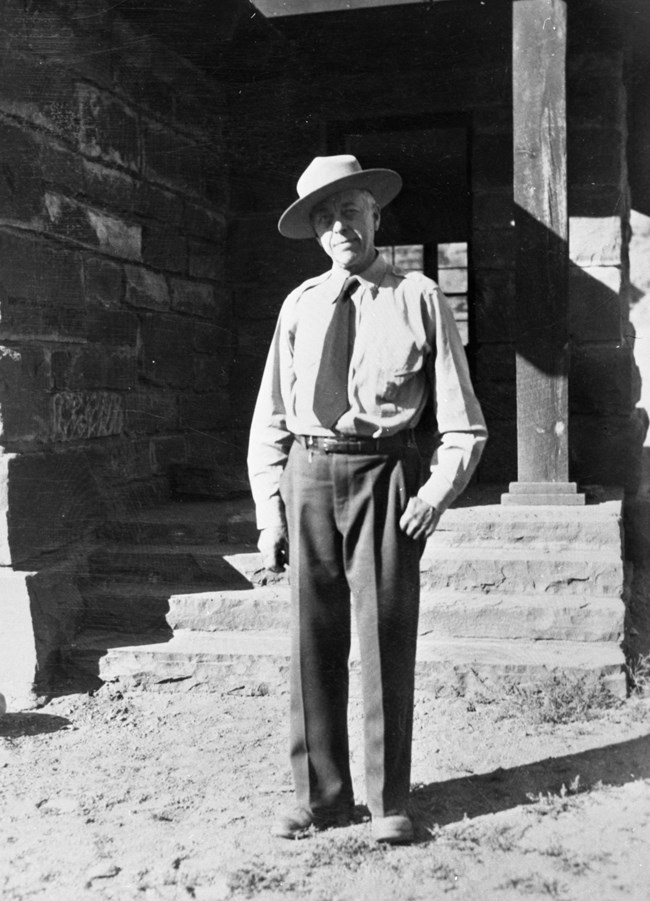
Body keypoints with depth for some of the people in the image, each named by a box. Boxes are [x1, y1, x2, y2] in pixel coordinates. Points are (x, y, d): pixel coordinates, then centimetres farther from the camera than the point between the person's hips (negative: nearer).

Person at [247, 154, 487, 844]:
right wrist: (270, 512, 3)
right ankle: (320, 794, 22)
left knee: (386, 636, 2)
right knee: (313, 638, 7)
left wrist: (438, 490, -10)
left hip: (384, 471, -2)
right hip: (309, 474, 3)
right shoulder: (299, 305, 10)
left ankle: (389, 800, 18)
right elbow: (269, 417, 11)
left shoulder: (418, 298, 4)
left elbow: (461, 422, 4)